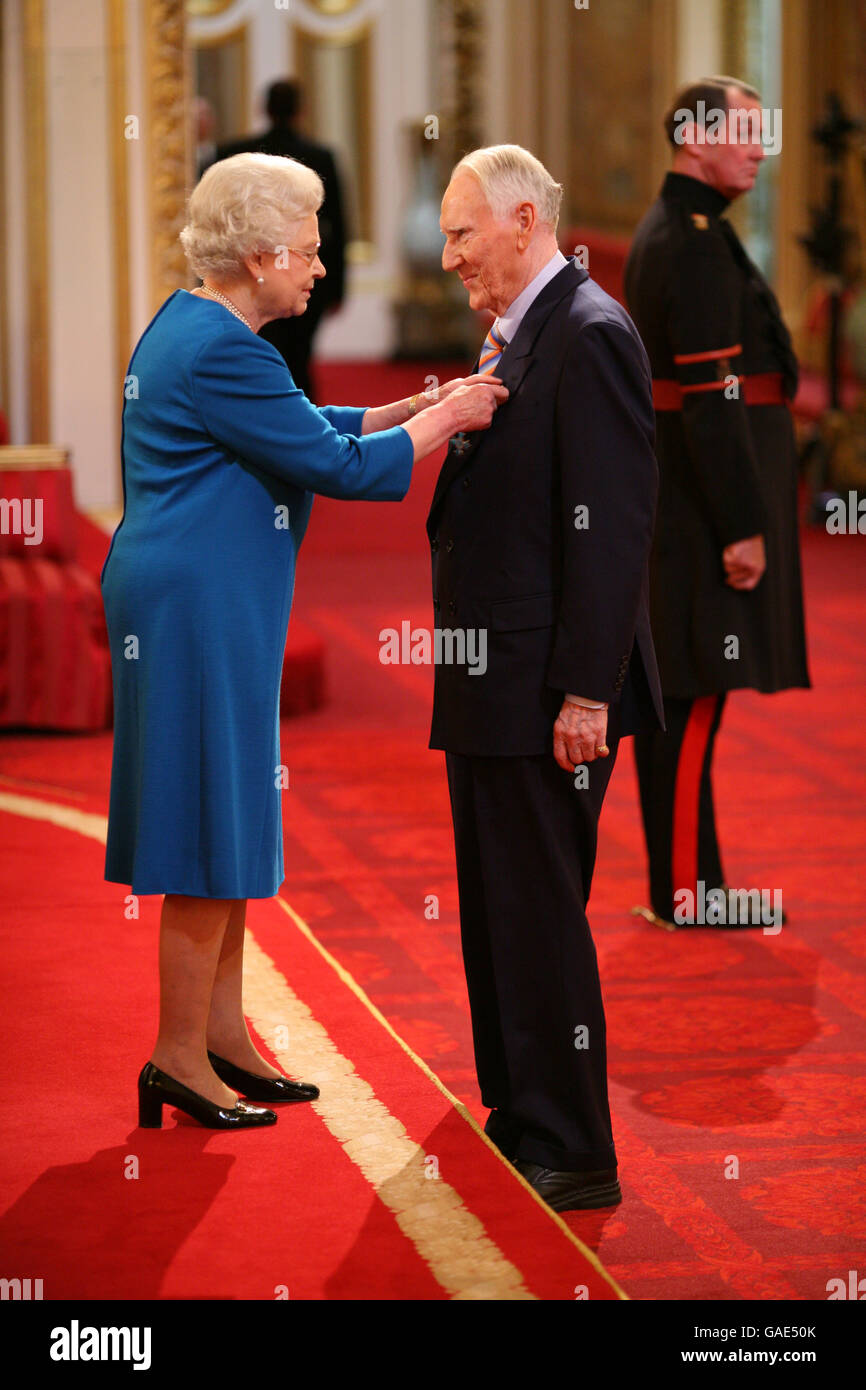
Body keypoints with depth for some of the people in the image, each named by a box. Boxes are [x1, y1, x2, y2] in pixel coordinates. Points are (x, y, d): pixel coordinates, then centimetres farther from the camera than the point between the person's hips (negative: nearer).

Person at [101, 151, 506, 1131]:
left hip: (212, 608, 11)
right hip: (197, 610, -11)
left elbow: (303, 427, 20)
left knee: (229, 822, 15)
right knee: (212, 829, -3)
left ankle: (222, 1032, 22)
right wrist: (445, 419, -5)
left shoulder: (189, 328, 13)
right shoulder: (221, 352, -20)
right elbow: (335, 464, -17)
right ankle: (179, 1056, 5)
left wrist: (413, 408, 11)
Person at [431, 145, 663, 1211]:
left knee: (540, 917, -5)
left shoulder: (589, 334, -15)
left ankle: (572, 1157, 4)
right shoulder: (511, 336, 15)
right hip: (489, 685, 10)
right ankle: (517, 1118, 28)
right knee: (494, 913, 16)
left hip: (547, 691, -10)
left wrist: (586, 692, -21)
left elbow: (612, 525, -20)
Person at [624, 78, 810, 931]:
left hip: (672, 498, 10)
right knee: (692, 698, -6)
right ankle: (685, 890, -2)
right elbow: (711, 396, -21)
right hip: (705, 503, -10)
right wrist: (743, 526, -20)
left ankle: (681, 879, 18)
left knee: (679, 694, 12)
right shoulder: (698, 244, -16)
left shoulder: (661, 234, 16)